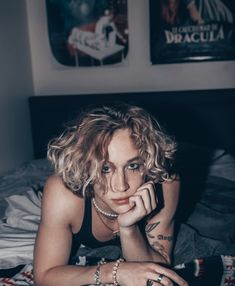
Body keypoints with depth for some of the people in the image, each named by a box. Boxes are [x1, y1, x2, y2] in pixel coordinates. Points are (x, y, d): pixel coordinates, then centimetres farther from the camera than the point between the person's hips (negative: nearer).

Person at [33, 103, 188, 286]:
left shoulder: (164, 183, -38)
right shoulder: (63, 193, -41)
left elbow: (157, 269, -28)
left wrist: (128, 228, -47)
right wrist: (115, 271, -45)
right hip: (79, 248, 0)